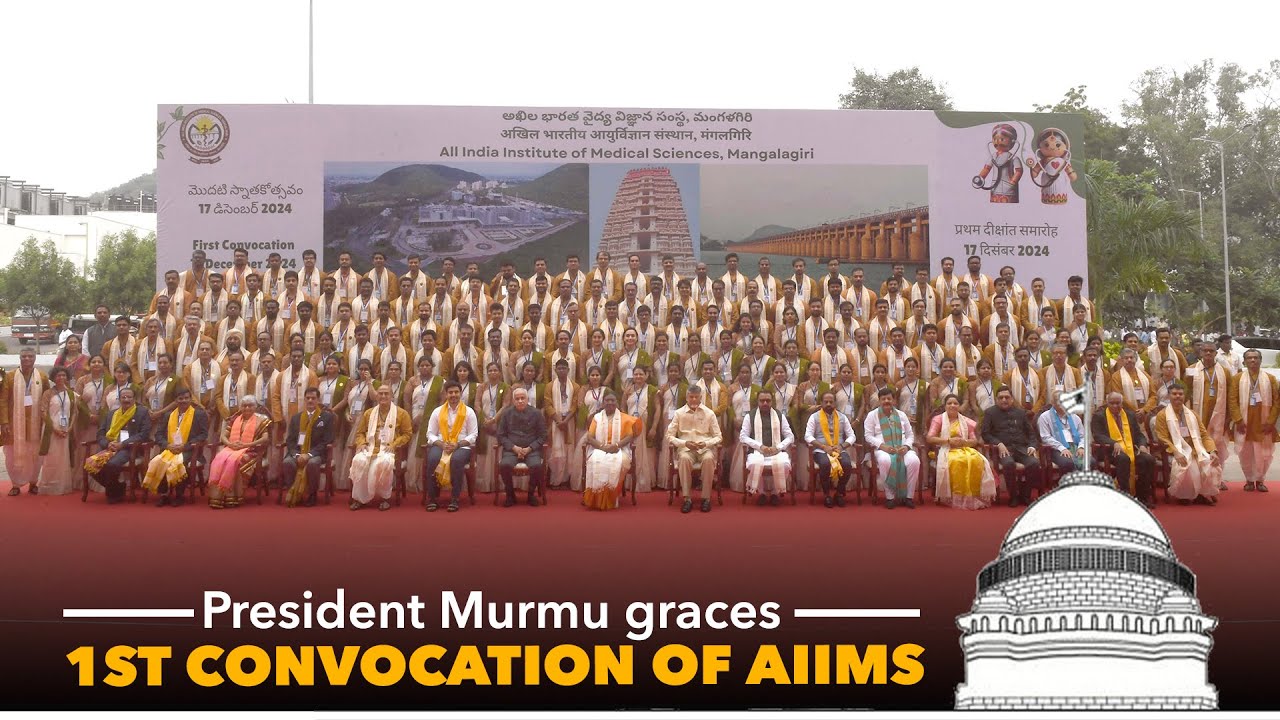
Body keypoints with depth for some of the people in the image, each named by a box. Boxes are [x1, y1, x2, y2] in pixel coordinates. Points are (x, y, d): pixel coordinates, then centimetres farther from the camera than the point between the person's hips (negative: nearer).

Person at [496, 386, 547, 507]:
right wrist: (514, 447, -7)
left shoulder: (536, 413, 5)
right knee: (504, 465, -31)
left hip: (531, 450, -1)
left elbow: (542, 436, 5)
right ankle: (510, 494, -7)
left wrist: (529, 449, -8)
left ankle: (531, 494, -5)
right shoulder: (506, 414, 8)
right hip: (511, 450, 1)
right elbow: (501, 435, 8)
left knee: (536, 465, -32)